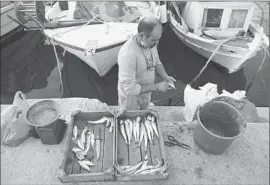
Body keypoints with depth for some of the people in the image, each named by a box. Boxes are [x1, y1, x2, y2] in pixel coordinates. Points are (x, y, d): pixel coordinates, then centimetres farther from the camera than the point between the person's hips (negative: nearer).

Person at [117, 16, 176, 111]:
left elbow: (157, 63, 6)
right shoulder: (128, 54, -35)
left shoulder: (151, 43, -12)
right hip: (131, 97, -6)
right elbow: (130, 89, -32)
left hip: (146, 93, 6)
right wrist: (156, 87, -28)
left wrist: (165, 77, -13)